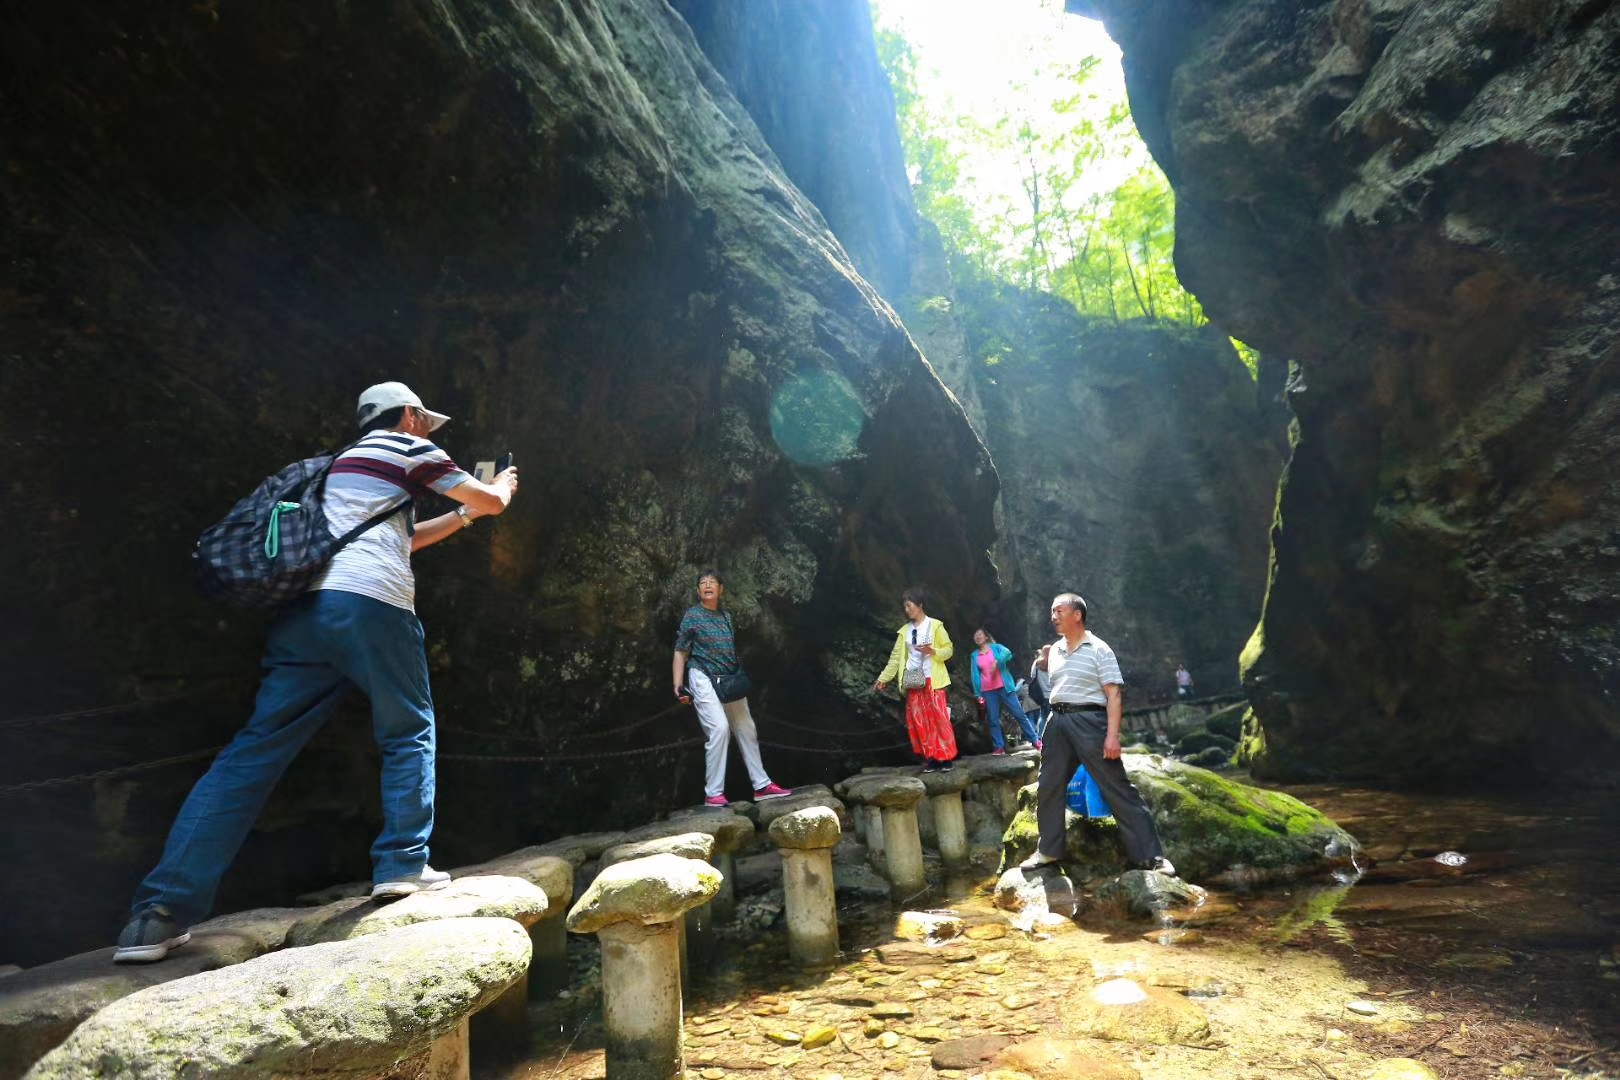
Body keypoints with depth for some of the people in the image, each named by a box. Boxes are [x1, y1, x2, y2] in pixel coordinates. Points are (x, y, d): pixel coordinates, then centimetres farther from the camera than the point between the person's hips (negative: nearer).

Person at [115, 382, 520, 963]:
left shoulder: (345, 461, 34)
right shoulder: (410, 449, 13)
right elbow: (490, 501, 18)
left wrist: (460, 517, 50)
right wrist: (499, 488, 41)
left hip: (306, 605, 6)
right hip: (373, 607, -6)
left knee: (257, 748, 2)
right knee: (408, 735, 11)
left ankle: (158, 914, -1)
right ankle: (402, 865, 6)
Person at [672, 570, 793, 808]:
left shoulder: (727, 616, 12)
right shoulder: (692, 615, -2)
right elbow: (680, 652, -5)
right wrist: (678, 685, -14)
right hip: (704, 679, -6)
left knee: (746, 729, 8)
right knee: (719, 728, -19)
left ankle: (761, 785, 17)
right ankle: (713, 793, -11)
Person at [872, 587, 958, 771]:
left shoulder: (935, 625, -2)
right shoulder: (905, 631, 9)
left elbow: (949, 649, -2)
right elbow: (896, 657, 8)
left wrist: (932, 651, -20)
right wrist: (883, 678, 3)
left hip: (932, 679, -4)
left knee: (938, 718, -6)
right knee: (919, 721, 1)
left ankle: (945, 758, 0)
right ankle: (931, 758, 7)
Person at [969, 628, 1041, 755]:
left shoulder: (996, 647, 5)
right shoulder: (975, 655, 12)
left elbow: (1007, 653, -17)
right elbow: (975, 675, 8)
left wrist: (996, 662, -33)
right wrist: (978, 694, 1)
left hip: (1004, 687, -2)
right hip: (988, 691, 2)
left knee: (1019, 714, -2)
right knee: (993, 720, 0)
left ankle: (1035, 740, 4)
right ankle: (999, 747, 5)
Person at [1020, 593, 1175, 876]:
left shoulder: (1098, 649, -5)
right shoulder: (1054, 650, 13)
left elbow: (1114, 695, -11)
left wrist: (1112, 735, -19)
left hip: (1089, 721, -6)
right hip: (1058, 722, 7)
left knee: (1118, 788, -4)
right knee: (1047, 787, 9)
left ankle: (1149, 855, 3)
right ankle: (1048, 851, 24)